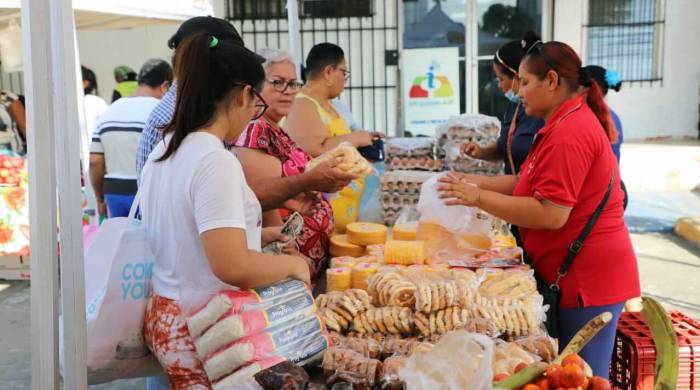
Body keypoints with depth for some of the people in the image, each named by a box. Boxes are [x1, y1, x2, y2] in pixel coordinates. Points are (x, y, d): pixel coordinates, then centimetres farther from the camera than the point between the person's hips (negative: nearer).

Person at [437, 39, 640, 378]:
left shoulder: (569, 134, -21)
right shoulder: (571, 122, 15)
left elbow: (551, 214, -26)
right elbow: (535, 183, 15)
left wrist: (479, 198, -21)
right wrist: (479, 182, 4)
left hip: (586, 277, -10)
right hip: (581, 273, 10)